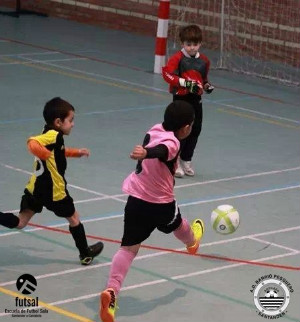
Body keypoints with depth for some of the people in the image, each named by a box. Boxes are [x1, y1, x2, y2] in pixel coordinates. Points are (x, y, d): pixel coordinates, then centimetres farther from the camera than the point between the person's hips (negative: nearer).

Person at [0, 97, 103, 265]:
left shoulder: (49, 133, 8)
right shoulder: (54, 135, -21)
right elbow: (32, 143, -37)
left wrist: (76, 152, 28)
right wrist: (48, 157, -32)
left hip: (35, 188, 8)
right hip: (54, 191, -8)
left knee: (20, 223, 8)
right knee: (74, 218, 16)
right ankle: (86, 254, 32)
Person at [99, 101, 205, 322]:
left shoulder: (155, 130, 2)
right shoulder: (172, 143, -21)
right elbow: (160, 150, -46)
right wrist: (146, 152, -68)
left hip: (136, 199, 5)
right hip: (161, 204, -5)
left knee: (129, 247, 0)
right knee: (177, 224, 31)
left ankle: (111, 291, -18)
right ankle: (192, 242, 65)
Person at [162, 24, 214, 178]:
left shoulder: (204, 61, 7)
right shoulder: (177, 58, -10)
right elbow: (167, 74, -20)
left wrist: (207, 85, 1)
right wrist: (185, 83, -25)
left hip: (196, 100, 5)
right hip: (180, 98, -5)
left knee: (195, 130, 10)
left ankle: (186, 160, 25)